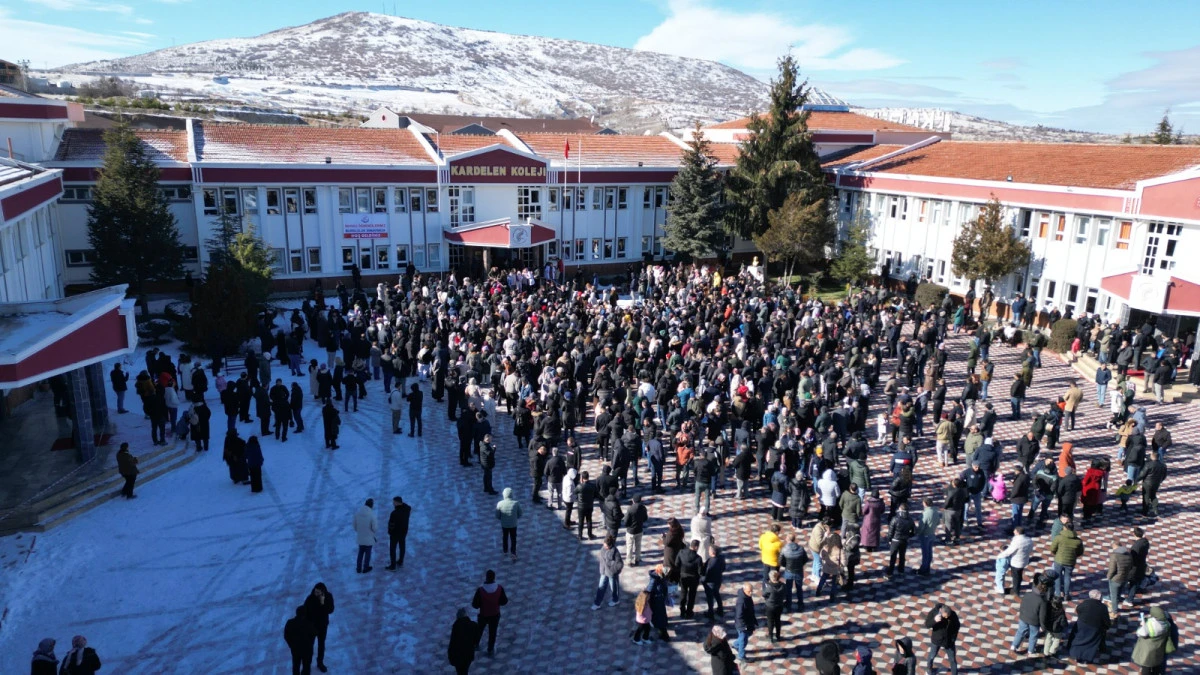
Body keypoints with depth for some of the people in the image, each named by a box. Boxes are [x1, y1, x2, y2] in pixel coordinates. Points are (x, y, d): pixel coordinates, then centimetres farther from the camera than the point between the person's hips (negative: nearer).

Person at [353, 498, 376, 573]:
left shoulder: (357, 512, -10)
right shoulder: (371, 515, -26)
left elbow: (355, 525, 2)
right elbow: (374, 528, -17)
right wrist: (377, 522, 4)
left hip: (360, 537, 4)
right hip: (369, 538, -4)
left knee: (360, 553, 22)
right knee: (368, 553, 16)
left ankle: (359, 568, 32)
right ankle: (365, 568, 29)